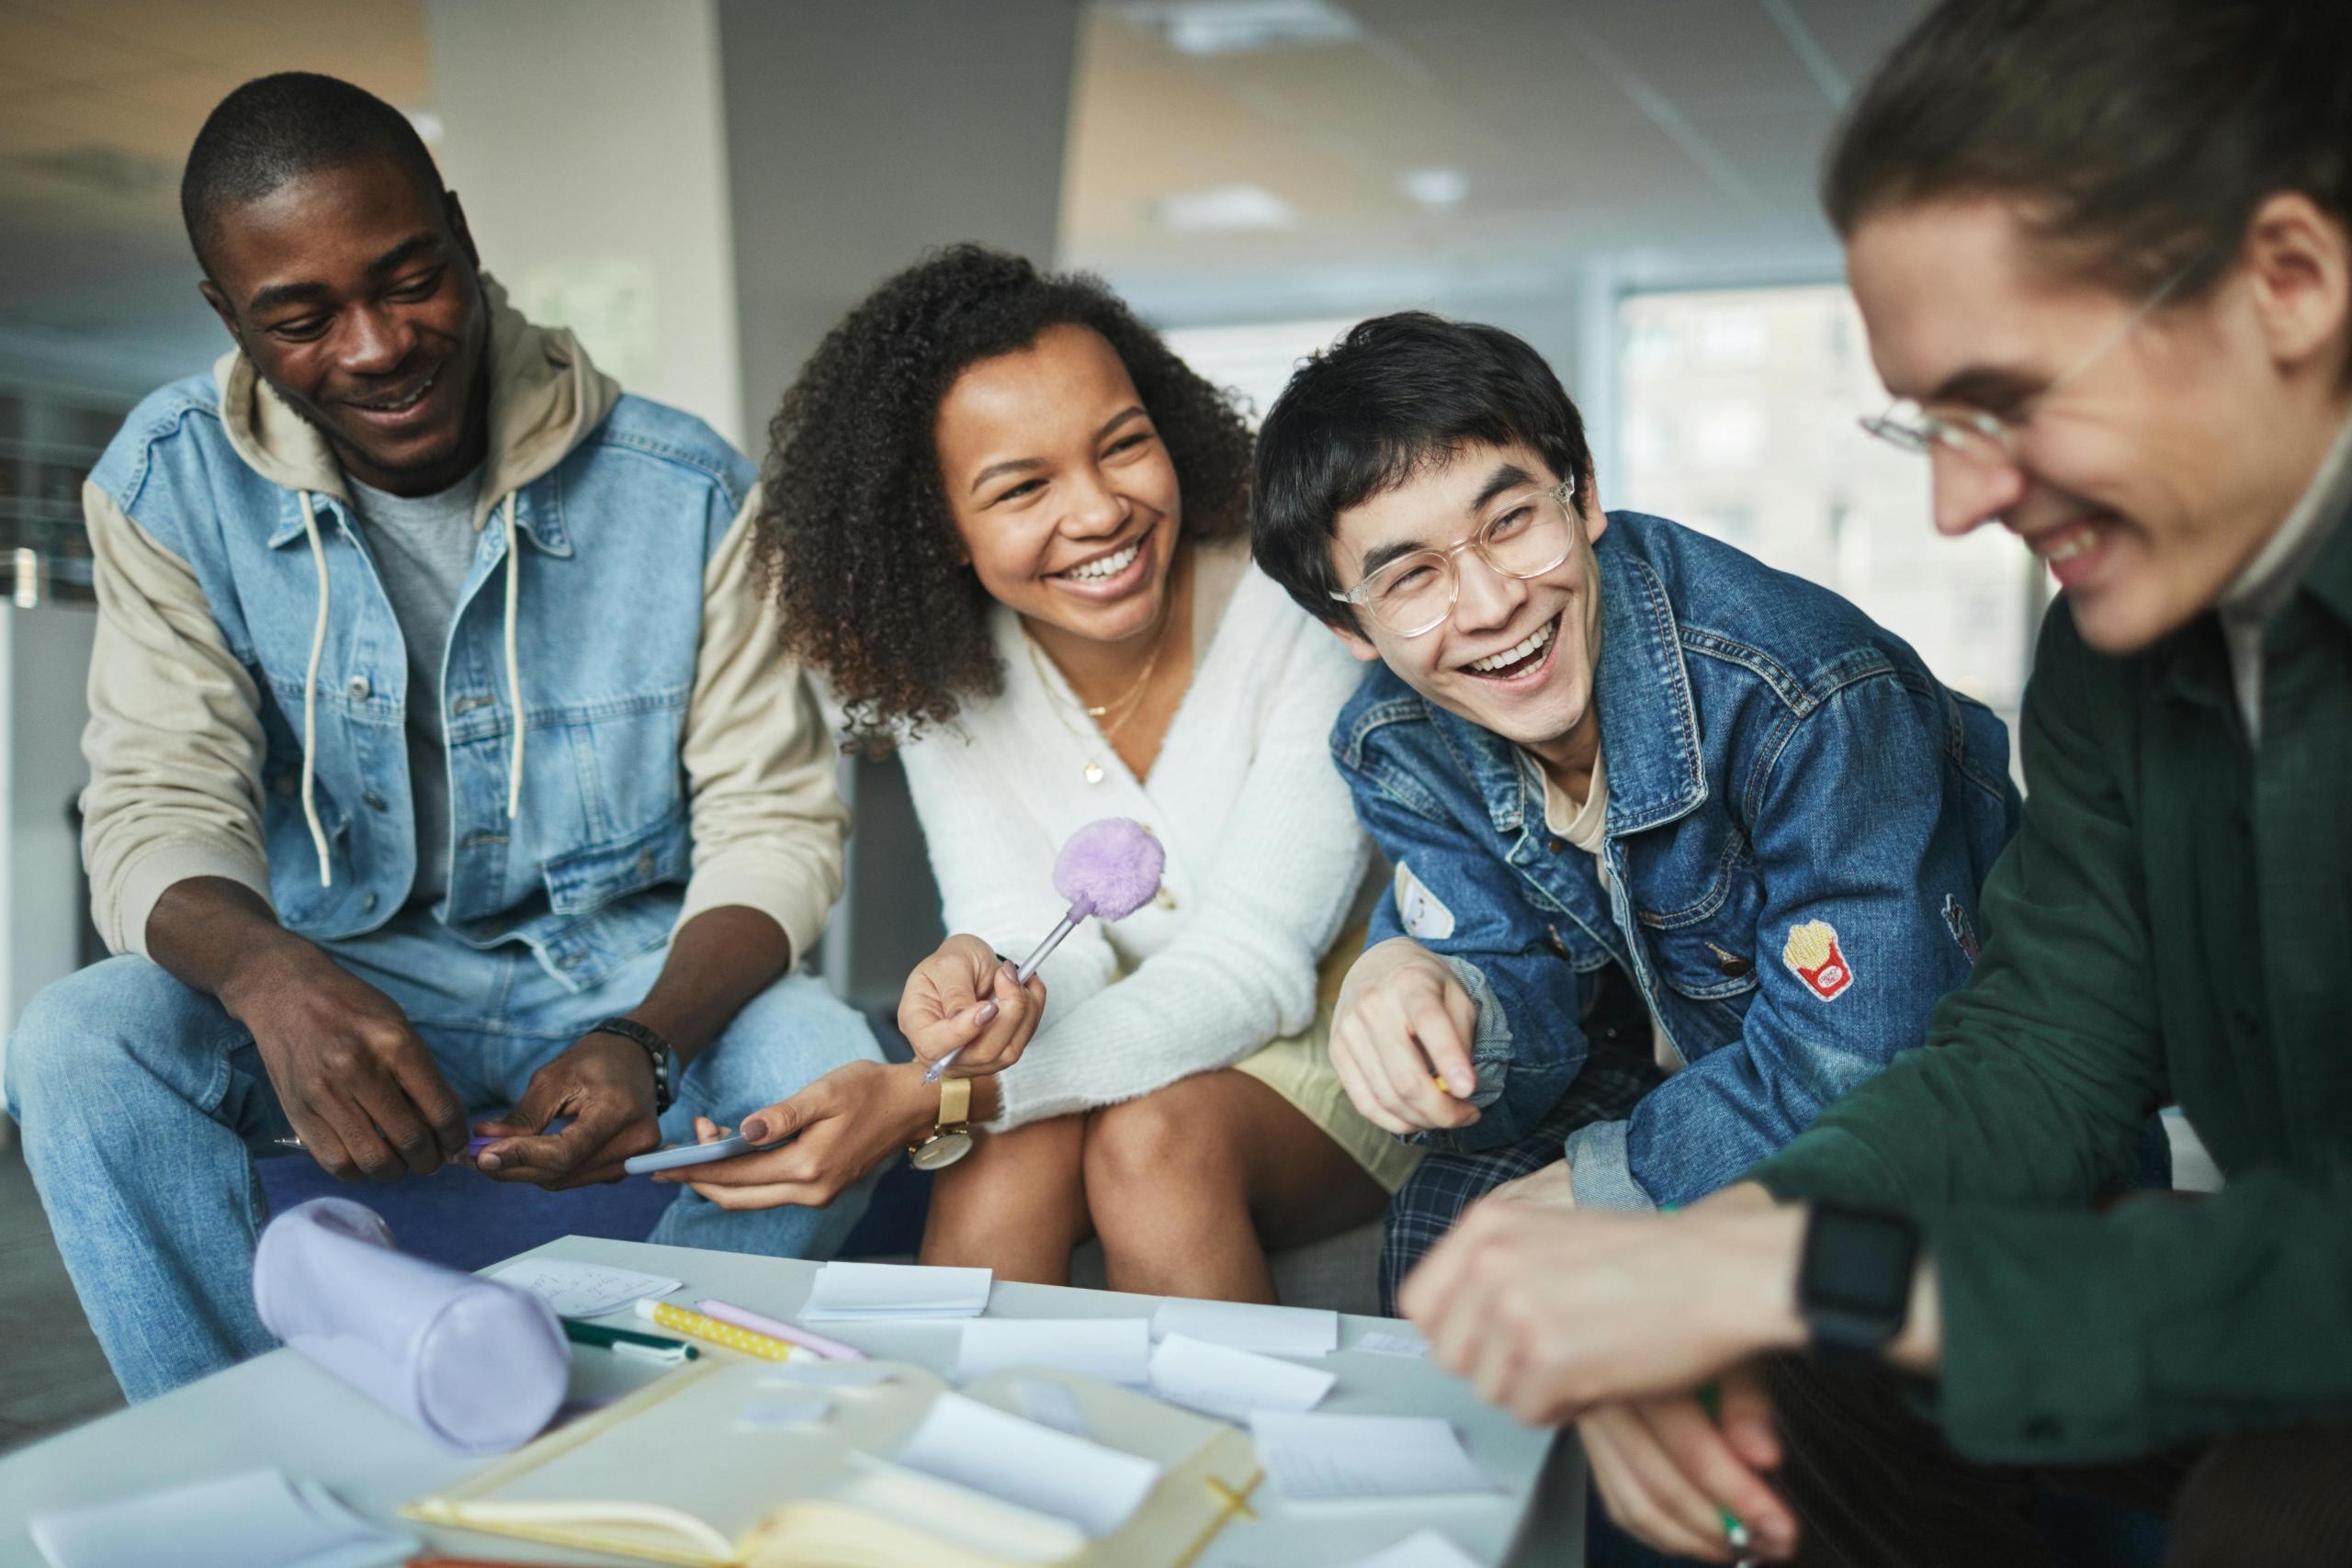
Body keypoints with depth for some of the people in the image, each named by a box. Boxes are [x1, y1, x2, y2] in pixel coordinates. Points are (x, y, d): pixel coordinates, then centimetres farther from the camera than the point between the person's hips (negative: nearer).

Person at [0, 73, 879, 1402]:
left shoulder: (683, 490, -11)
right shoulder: (171, 485, -6)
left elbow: (774, 821, -10)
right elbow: (158, 804, -12)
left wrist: (646, 1045, -31)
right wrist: (271, 975, -38)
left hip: (631, 978, -1)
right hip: (342, 986, 1)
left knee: (824, 1060, -30)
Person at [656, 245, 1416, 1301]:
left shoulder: (1299, 616, -21)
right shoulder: (934, 669, -9)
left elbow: (1251, 968, -24)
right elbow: (1039, 938, -12)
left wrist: (929, 1096, -35)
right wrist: (979, 979, -39)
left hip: (1324, 1048, -2)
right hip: (1104, 1049, 2)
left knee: (1156, 1137, -30)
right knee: (1003, 1157, -29)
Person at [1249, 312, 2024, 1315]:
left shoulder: (1802, 692, -32)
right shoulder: (1397, 748, -11)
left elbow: (1855, 1069, -28)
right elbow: (1529, 1031, -11)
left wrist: (1585, 1187, -20)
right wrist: (1407, 991, -35)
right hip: (1687, 1066, 5)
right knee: (1442, 1230, -16)